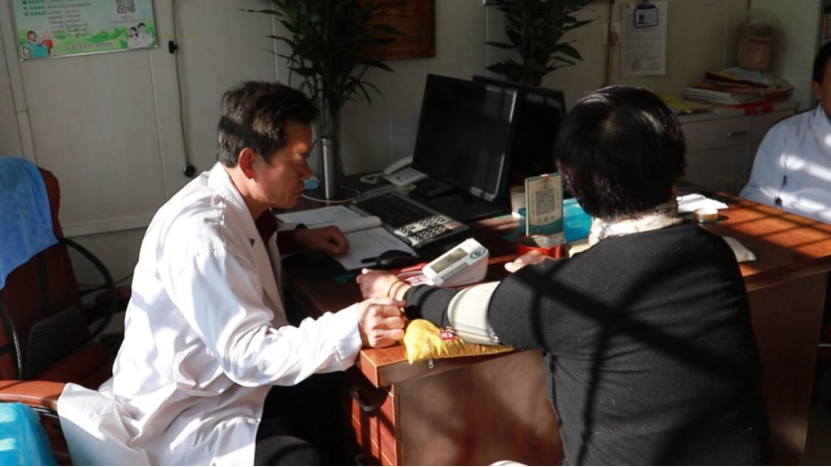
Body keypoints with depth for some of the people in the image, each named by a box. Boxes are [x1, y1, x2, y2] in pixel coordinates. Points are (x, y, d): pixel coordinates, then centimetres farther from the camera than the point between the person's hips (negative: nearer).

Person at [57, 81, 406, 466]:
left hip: (229, 384, 9)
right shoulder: (201, 231, -26)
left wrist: (295, 238, 8)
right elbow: (249, 355, -30)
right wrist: (350, 329, -39)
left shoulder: (228, 203, 1)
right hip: (187, 417, -9)